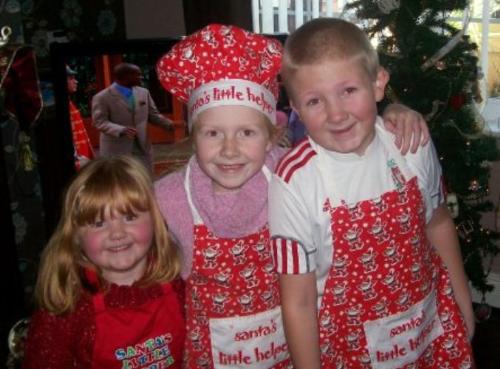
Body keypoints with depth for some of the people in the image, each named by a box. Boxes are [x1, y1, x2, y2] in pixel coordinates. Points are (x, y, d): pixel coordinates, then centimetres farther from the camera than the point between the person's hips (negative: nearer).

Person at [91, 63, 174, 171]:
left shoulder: (143, 92, 8)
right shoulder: (102, 97, -9)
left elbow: (153, 115, 12)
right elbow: (100, 122, -14)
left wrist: (170, 124, -7)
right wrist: (121, 130, -31)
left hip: (142, 148, 5)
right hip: (116, 151, -5)